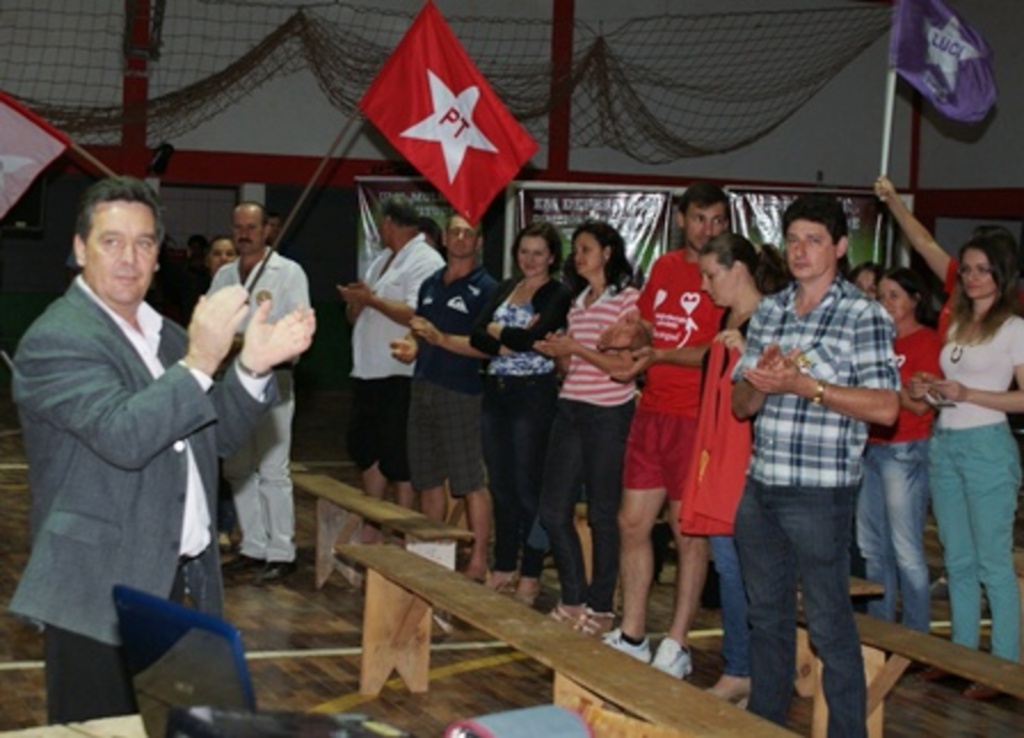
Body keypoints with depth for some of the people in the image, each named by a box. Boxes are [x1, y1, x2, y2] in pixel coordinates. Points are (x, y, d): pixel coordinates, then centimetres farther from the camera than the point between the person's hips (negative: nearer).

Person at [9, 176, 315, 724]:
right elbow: (122, 437, -27)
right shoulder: (56, 341, -12)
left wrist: (252, 367, -8)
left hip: (177, 580, 8)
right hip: (101, 594, -7)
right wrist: (198, 364, -31)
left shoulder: (166, 335, 14)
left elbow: (219, 434, 8)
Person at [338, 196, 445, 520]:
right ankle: (372, 528, 26)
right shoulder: (382, 261, 21)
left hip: (400, 377, -10)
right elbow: (355, 317, 22)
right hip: (368, 372, 10)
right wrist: (357, 302, -1)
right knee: (363, 447, 15)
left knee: (398, 460, -4)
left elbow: (417, 315, -23)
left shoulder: (425, 261, -9)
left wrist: (372, 300, -16)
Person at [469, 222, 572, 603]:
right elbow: (477, 336, 3)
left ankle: (530, 575, 7)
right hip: (495, 391, 6)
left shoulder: (558, 294, -5)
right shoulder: (505, 288, 14)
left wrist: (497, 331, -4)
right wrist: (509, 344, -14)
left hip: (533, 394, -6)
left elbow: (533, 336, -19)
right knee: (500, 485, 11)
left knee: (528, 487, -1)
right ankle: (503, 568, 21)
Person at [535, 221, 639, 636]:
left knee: (602, 515, 1)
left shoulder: (628, 299, -6)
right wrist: (556, 353, -1)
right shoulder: (577, 302, 16)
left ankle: (600, 607, 12)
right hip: (570, 410, 7)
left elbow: (628, 366, -13)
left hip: (608, 414, -7)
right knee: (553, 510, 6)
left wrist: (576, 348, -15)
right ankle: (574, 598, 19)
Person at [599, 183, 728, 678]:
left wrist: (658, 356, -23)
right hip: (652, 412, 7)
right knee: (632, 523, 9)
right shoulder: (664, 268, 12)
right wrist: (631, 337, 3)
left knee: (689, 532, 1)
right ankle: (631, 637, 20)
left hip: (696, 418, -7)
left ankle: (676, 646, 11)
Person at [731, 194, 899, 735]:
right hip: (760, 488, 6)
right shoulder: (768, 312, 11)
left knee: (829, 624, 0)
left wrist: (804, 385, -19)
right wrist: (764, 381, -11)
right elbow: (741, 404, 12)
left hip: (819, 494, -6)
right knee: (766, 615, 17)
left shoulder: (863, 316, -7)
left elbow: (885, 407, -15)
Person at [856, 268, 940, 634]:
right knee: (871, 548, 11)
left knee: (906, 552, -5)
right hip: (870, 449, 8)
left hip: (905, 451, -8)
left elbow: (920, 404, -13)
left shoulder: (926, 341, -6)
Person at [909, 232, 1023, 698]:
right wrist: (926, 391, 3)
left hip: (986, 446, -7)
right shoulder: (957, 324, 15)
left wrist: (967, 394, -19)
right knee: (957, 560, 12)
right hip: (943, 444, 7)